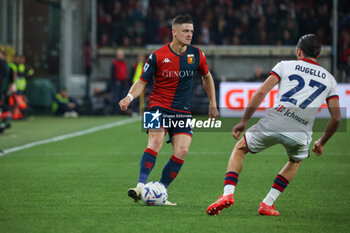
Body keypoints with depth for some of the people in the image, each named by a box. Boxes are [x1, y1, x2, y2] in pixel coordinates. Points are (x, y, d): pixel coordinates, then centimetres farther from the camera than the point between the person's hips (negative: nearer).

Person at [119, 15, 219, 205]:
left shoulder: (196, 55, 3)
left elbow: (207, 77, 22)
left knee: (181, 151, -13)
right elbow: (142, 82, 0)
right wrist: (129, 97, -20)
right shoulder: (158, 56, -6)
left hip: (182, 112, 3)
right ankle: (141, 186, -31)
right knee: (156, 141, -28)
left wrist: (212, 105, 21)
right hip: (159, 105, -3)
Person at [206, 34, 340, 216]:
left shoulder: (285, 66, 15)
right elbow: (336, 118, 18)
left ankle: (228, 194, 3)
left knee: (239, 150, 23)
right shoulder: (329, 79, 21)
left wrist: (243, 122, 10)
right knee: (296, 161, 35)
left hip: (274, 121, -1)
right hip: (301, 132, 2)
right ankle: (268, 204, 21)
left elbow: (261, 92, 5)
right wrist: (321, 143, 32)